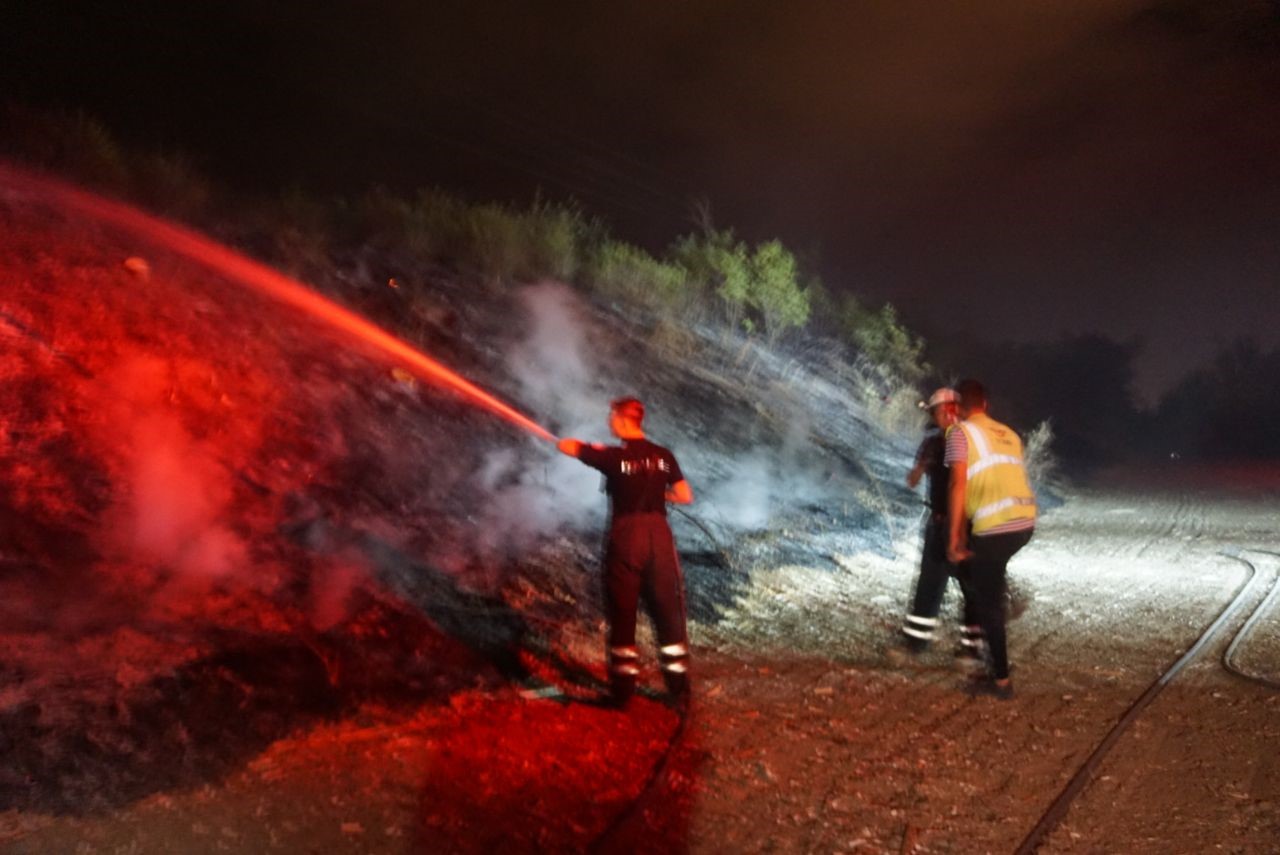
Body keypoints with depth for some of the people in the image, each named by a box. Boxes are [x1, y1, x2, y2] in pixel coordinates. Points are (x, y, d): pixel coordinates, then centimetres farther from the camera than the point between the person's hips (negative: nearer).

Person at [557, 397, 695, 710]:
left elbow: (567, 446, 3)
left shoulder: (614, 457, -8)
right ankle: (680, 692, 14)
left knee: (623, 616, 9)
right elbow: (685, 496, 6)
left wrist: (588, 446, 24)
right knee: (669, 616, 10)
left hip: (626, 537, -3)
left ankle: (623, 693, 15)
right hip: (659, 536, 3)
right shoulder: (663, 456, 2)